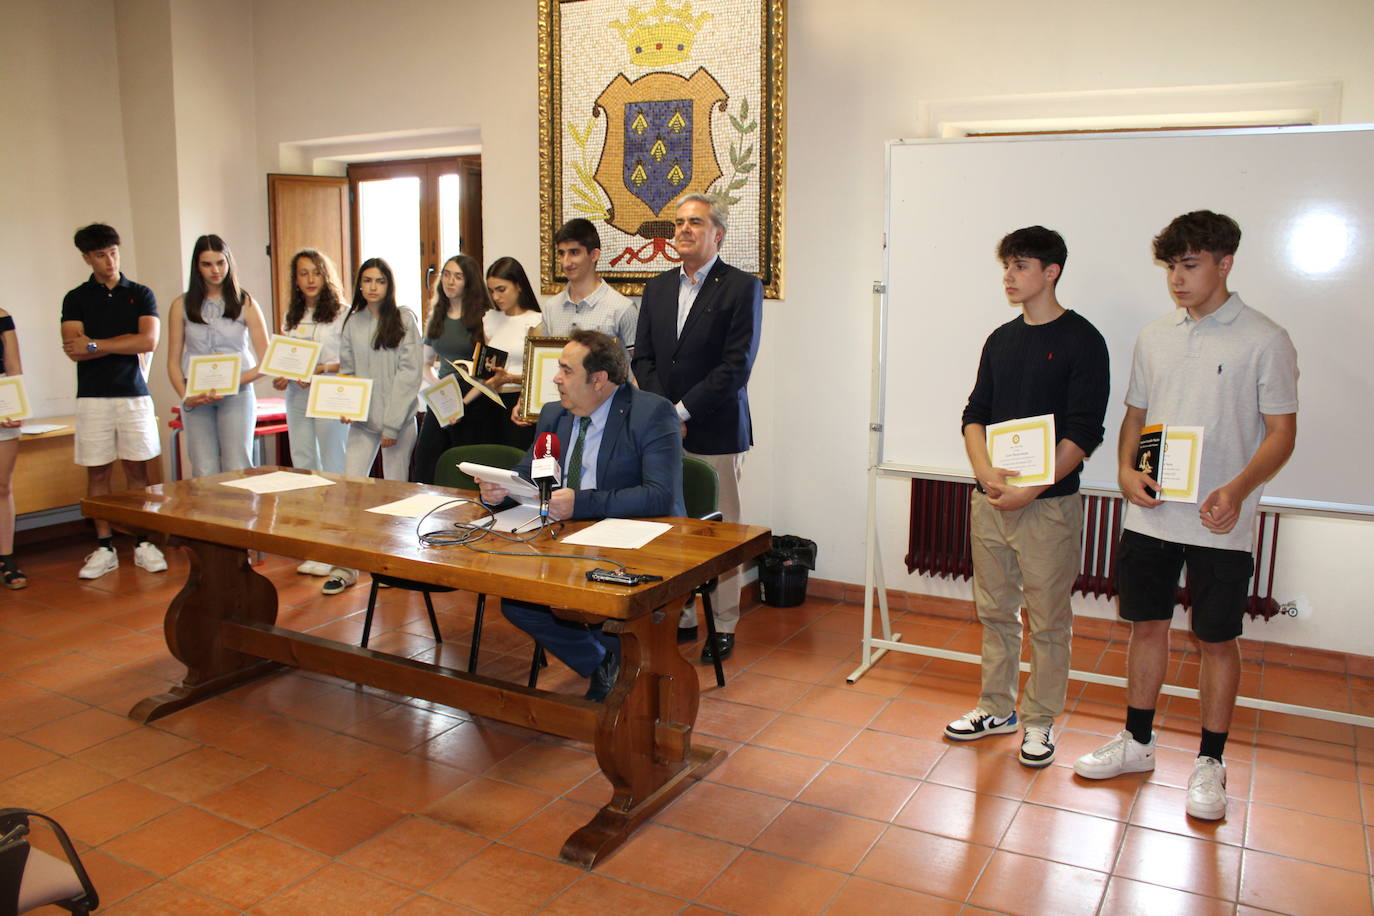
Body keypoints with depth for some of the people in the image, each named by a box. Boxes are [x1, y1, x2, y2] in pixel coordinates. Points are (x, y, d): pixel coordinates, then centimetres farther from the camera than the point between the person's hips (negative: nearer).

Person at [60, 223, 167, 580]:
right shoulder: (76, 299, 8)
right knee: (98, 473, 3)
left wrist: (95, 344, -6)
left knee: (137, 470, 1)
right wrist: (125, 345, -7)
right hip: (92, 397, 1)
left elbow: (149, 341, -7)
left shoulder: (140, 294, 7)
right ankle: (104, 548, 10)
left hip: (134, 394, 0)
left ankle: (143, 544, 8)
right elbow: (73, 350, -5)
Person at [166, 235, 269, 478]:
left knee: (238, 471, -5)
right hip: (197, 398, 1)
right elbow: (173, 360, 8)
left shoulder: (245, 304, 3)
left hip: (237, 395, -1)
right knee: (204, 472, -3)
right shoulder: (181, 306, 8)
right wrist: (184, 397, -7)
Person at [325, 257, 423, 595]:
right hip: (362, 418, 3)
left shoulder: (404, 319, -2)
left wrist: (392, 424, -11)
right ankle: (345, 566, 4)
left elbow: (410, 372, -6)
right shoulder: (353, 322, 9)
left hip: (398, 418, -3)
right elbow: (346, 371, 12)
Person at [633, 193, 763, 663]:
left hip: (716, 431, -4)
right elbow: (642, 357, 11)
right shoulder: (657, 288, 14)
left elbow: (736, 364, -11)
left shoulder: (743, 288, -3)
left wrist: (682, 411, -13)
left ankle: (723, 625, 16)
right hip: (664, 429, 5)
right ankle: (681, 616, 20)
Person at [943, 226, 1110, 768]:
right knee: (994, 611, 14)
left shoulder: (1081, 341, -6)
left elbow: (1082, 433, -12)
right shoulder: (1001, 340, 12)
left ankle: (1040, 721, 19)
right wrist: (985, 470, -9)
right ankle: (997, 708, 29)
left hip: (1048, 503, -6)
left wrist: (1030, 489, -18)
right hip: (990, 499, 6)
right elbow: (975, 414, 9)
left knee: (1047, 621, 5)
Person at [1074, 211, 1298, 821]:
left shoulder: (1264, 340, -6)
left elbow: (1282, 433, -7)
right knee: (1147, 626, 13)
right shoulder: (1154, 337, 9)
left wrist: (1238, 489, -23)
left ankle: (1210, 763, 22)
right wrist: (1126, 469, -4)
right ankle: (1137, 743, 29)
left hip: (1218, 524, -4)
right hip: (1150, 515, 5)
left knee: (1216, 639, 6)